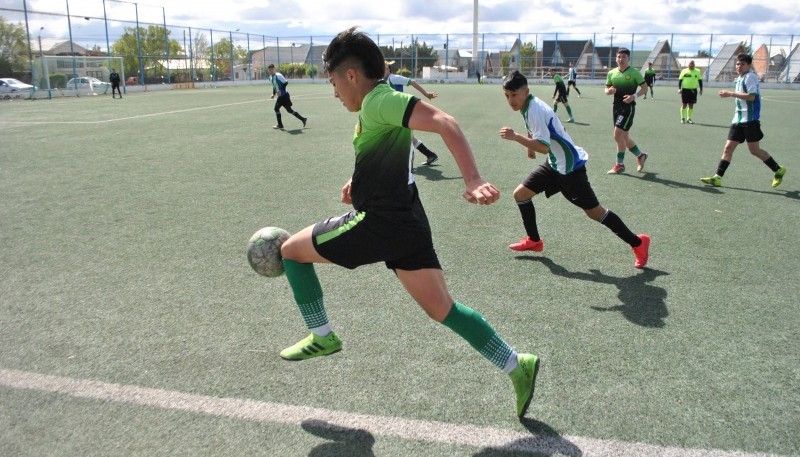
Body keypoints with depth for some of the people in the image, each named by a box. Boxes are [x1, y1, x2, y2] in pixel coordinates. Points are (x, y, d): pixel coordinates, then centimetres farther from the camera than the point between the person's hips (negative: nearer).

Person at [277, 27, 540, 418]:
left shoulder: (377, 100, -14)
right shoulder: (381, 103, 15)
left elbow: (443, 122, -28)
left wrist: (473, 181, -38)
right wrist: (360, 182, 25)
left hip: (378, 223, -9)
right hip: (406, 222, 9)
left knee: (290, 249, 10)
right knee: (442, 309, 12)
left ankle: (322, 336, 18)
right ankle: (516, 365, 10)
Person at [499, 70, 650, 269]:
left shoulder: (534, 110, -24)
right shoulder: (529, 106, 5)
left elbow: (544, 147, -30)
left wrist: (515, 137, -31)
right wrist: (530, 144, 19)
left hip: (569, 167, -10)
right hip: (555, 164, 10)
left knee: (594, 211, -4)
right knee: (520, 194, 8)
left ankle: (638, 243, 11)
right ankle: (534, 241, 21)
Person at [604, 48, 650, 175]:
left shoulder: (634, 72, -5)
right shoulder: (612, 73, 8)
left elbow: (645, 88, -2)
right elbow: (607, 89, 16)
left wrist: (634, 96, -19)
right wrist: (609, 91, -8)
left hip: (628, 107, -6)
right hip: (616, 106, 6)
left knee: (618, 135, -13)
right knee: (624, 137, 12)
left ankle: (620, 165, -2)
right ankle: (640, 155, 35)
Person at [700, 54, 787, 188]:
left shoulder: (750, 77, -10)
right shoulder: (739, 78, 17)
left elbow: (751, 96, -21)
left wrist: (731, 94, -21)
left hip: (750, 119, -8)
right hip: (739, 119, 8)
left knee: (754, 150, -4)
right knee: (728, 147, 1)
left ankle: (778, 170, 14)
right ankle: (718, 178, 0)